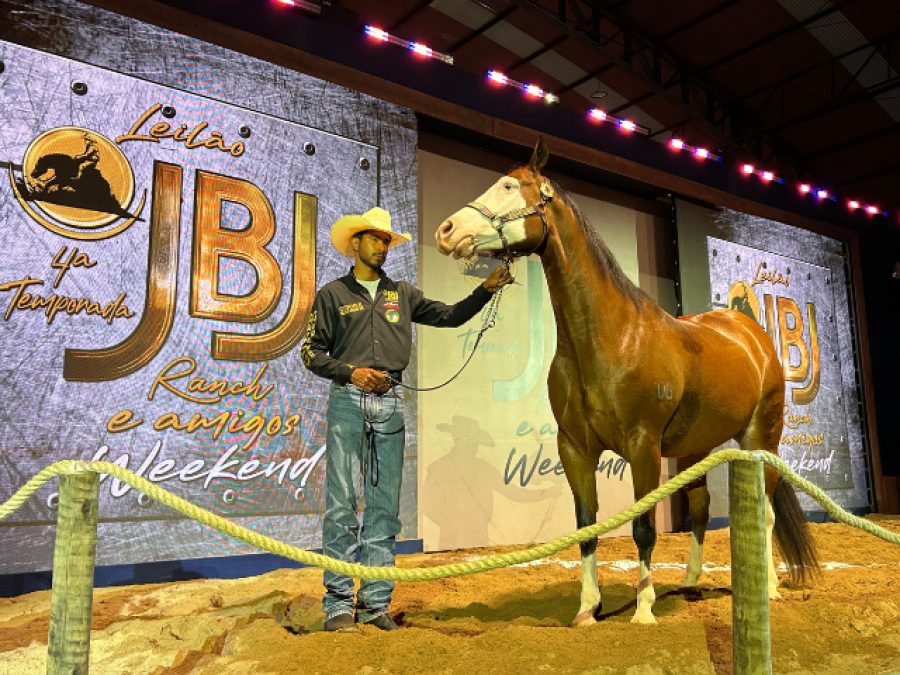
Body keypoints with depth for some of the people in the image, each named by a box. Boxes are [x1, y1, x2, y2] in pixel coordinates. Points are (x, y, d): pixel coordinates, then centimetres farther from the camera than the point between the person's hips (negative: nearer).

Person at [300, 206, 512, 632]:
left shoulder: (402, 294, 18)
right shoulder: (333, 294, 9)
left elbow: (450, 316, 14)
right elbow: (311, 350, 5)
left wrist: (486, 290, 1)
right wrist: (350, 372, -10)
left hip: (390, 404, 3)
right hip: (348, 402, -3)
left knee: (385, 506, 4)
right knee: (342, 503, -4)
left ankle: (376, 602, 12)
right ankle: (338, 604, 5)